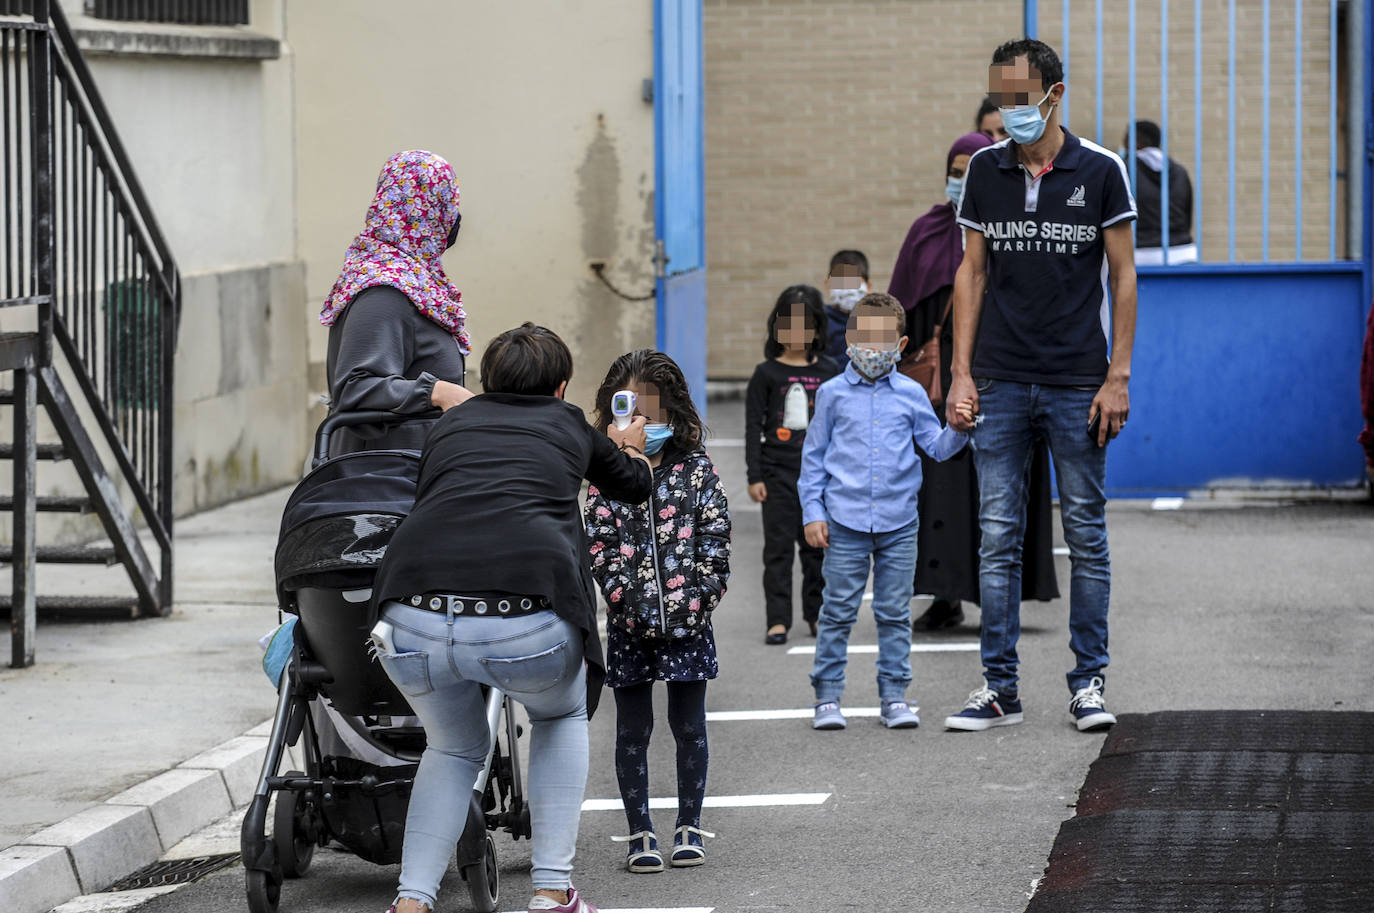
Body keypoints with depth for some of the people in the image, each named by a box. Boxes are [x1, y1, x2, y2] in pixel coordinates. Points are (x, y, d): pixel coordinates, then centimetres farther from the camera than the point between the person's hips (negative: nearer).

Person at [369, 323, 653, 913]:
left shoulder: (450, 423, 26)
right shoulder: (570, 427, 23)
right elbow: (635, 486, 43)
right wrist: (628, 448, 67)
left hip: (413, 619, 2)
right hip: (528, 628, -2)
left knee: (454, 749, 31)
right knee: (561, 717, 32)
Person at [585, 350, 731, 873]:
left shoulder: (697, 471, 1)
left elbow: (714, 540, -1)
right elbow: (600, 547, -5)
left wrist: (698, 600, -10)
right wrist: (628, 600, -15)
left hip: (688, 619, 0)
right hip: (630, 622, 0)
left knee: (688, 726, 7)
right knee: (633, 730, 6)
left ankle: (689, 828, 17)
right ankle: (640, 833, 12)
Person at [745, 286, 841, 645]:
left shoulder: (828, 372, 6)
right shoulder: (767, 374, 0)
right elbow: (753, 427, -1)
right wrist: (754, 477, -6)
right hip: (778, 470, -2)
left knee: (816, 544, 8)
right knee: (779, 545, -3)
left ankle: (818, 614, 19)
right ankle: (778, 620, -3)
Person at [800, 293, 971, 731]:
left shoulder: (911, 394, 7)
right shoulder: (833, 393, 4)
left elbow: (937, 446, 10)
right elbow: (814, 455, 7)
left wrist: (957, 431, -11)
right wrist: (812, 512, 2)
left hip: (899, 521, 1)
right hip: (845, 521, -1)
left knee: (895, 613, 6)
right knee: (838, 611, 0)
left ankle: (894, 696, 13)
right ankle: (827, 697, 6)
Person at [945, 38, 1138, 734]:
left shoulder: (1099, 171, -1)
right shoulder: (985, 170, 6)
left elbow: (1122, 276, 1)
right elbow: (972, 273, 9)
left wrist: (1118, 375, -5)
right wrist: (961, 374, 2)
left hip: (1078, 385, -2)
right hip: (1001, 384, 2)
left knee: (1086, 535, 3)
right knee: (998, 537, 2)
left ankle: (1088, 682, 11)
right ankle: (999, 686, 6)